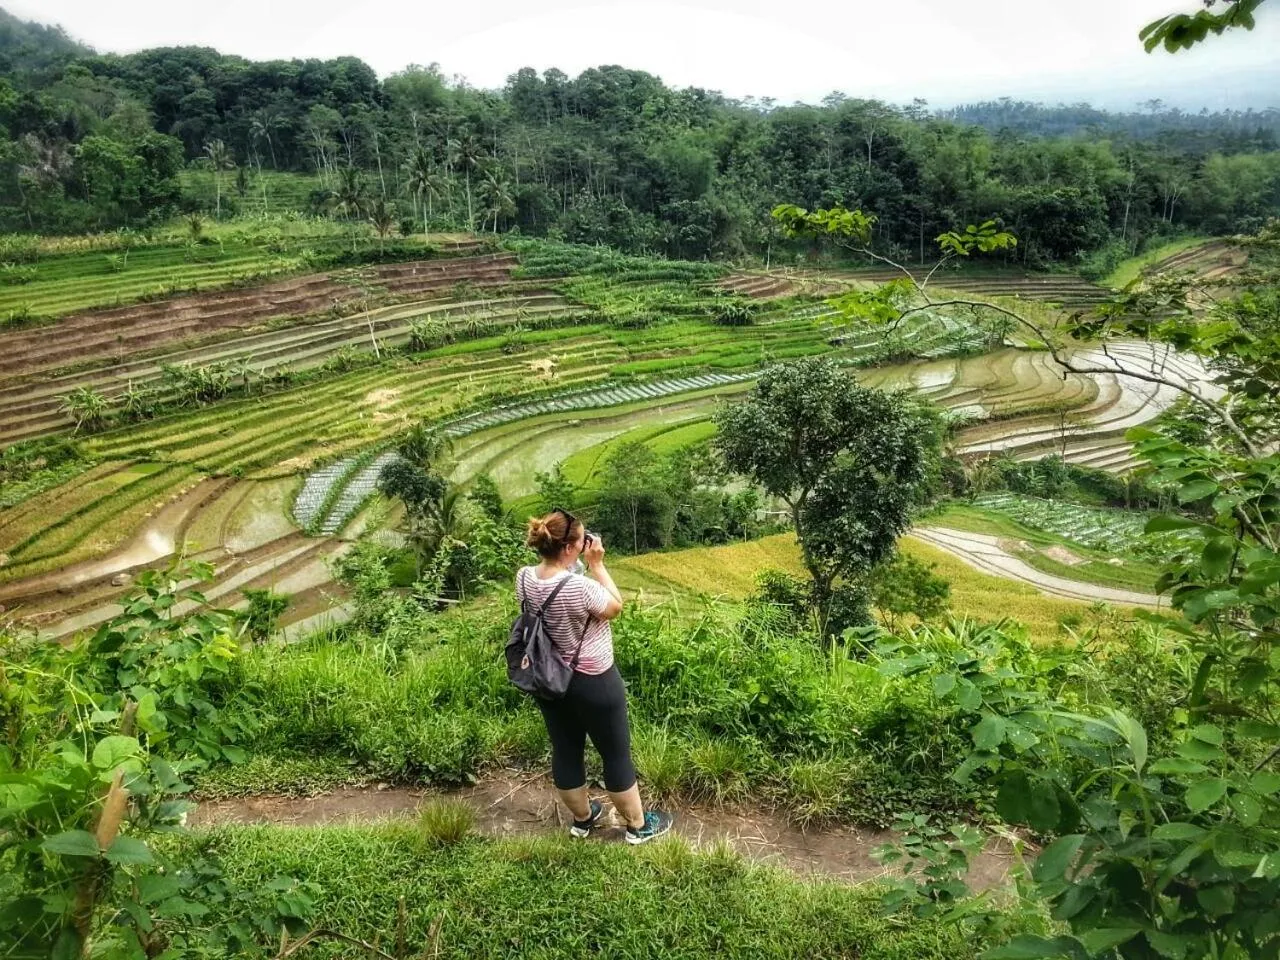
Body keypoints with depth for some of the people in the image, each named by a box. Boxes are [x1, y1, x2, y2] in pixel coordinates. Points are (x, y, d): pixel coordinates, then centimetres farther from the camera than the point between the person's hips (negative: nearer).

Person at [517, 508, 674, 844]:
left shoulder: (523, 578, -11)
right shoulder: (579, 587, -32)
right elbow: (615, 607, -12)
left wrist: (580, 565, 0)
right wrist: (596, 564, -13)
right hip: (592, 683, -6)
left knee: (565, 751, 21)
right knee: (616, 753, 13)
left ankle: (582, 818, 42)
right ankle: (638, 825, 30)